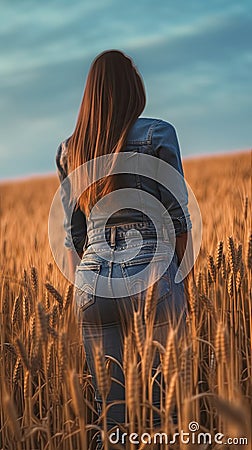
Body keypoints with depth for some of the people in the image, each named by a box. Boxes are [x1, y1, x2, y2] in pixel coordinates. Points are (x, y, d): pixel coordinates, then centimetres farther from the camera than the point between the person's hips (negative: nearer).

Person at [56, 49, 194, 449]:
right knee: (160, 404, 3)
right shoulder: (157, 135, -2)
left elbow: (73, 233, 14)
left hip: (93, 286, 4)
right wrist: (183, 286, 7)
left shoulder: (69, 150, 12)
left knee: (111, 411, 10)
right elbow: (179, 218, -2)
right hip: (153, 279, -4)